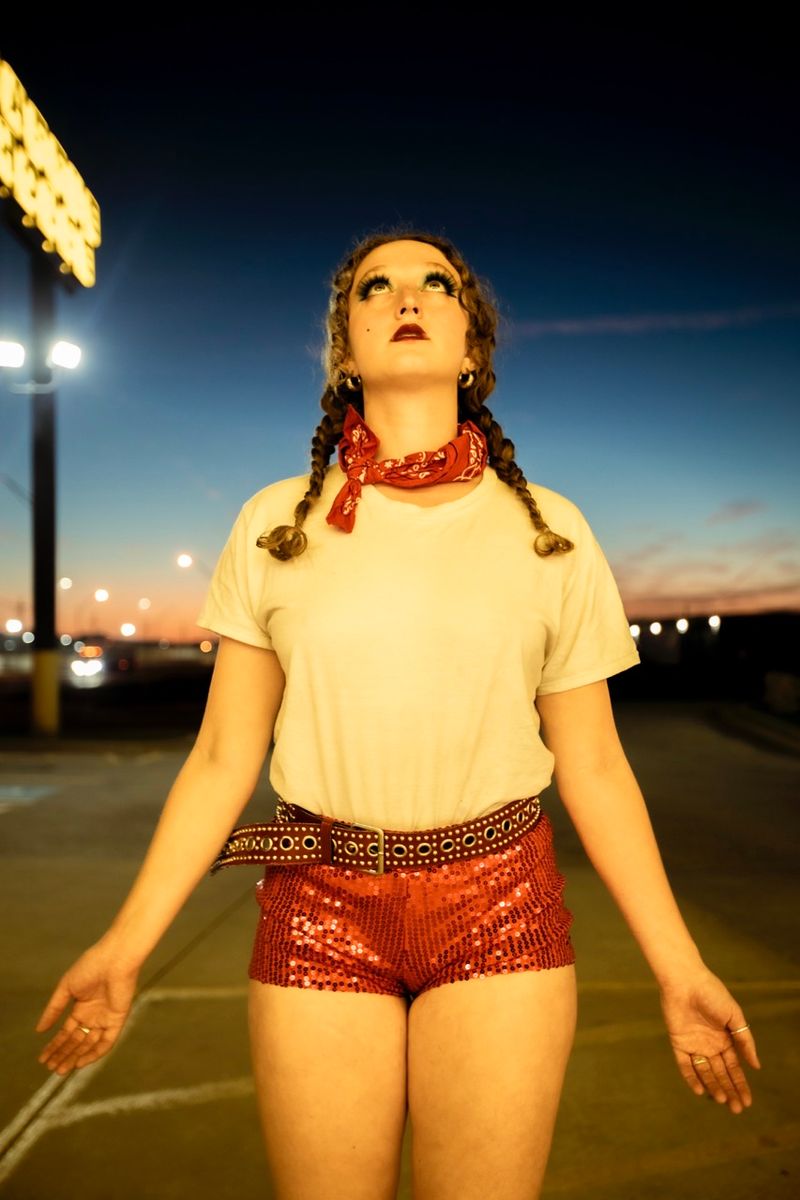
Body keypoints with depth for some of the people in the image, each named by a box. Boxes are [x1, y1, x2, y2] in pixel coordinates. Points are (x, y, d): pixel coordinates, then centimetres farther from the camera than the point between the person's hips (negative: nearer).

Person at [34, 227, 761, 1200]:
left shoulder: (549, 531, 2)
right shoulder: (275, 525, 2)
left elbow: (593, 767, 5)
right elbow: (223, 759, 4)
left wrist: (679, 969, 4)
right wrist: (125, 944, 0)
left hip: (501, 905, 0)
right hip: (319, 907, 0)